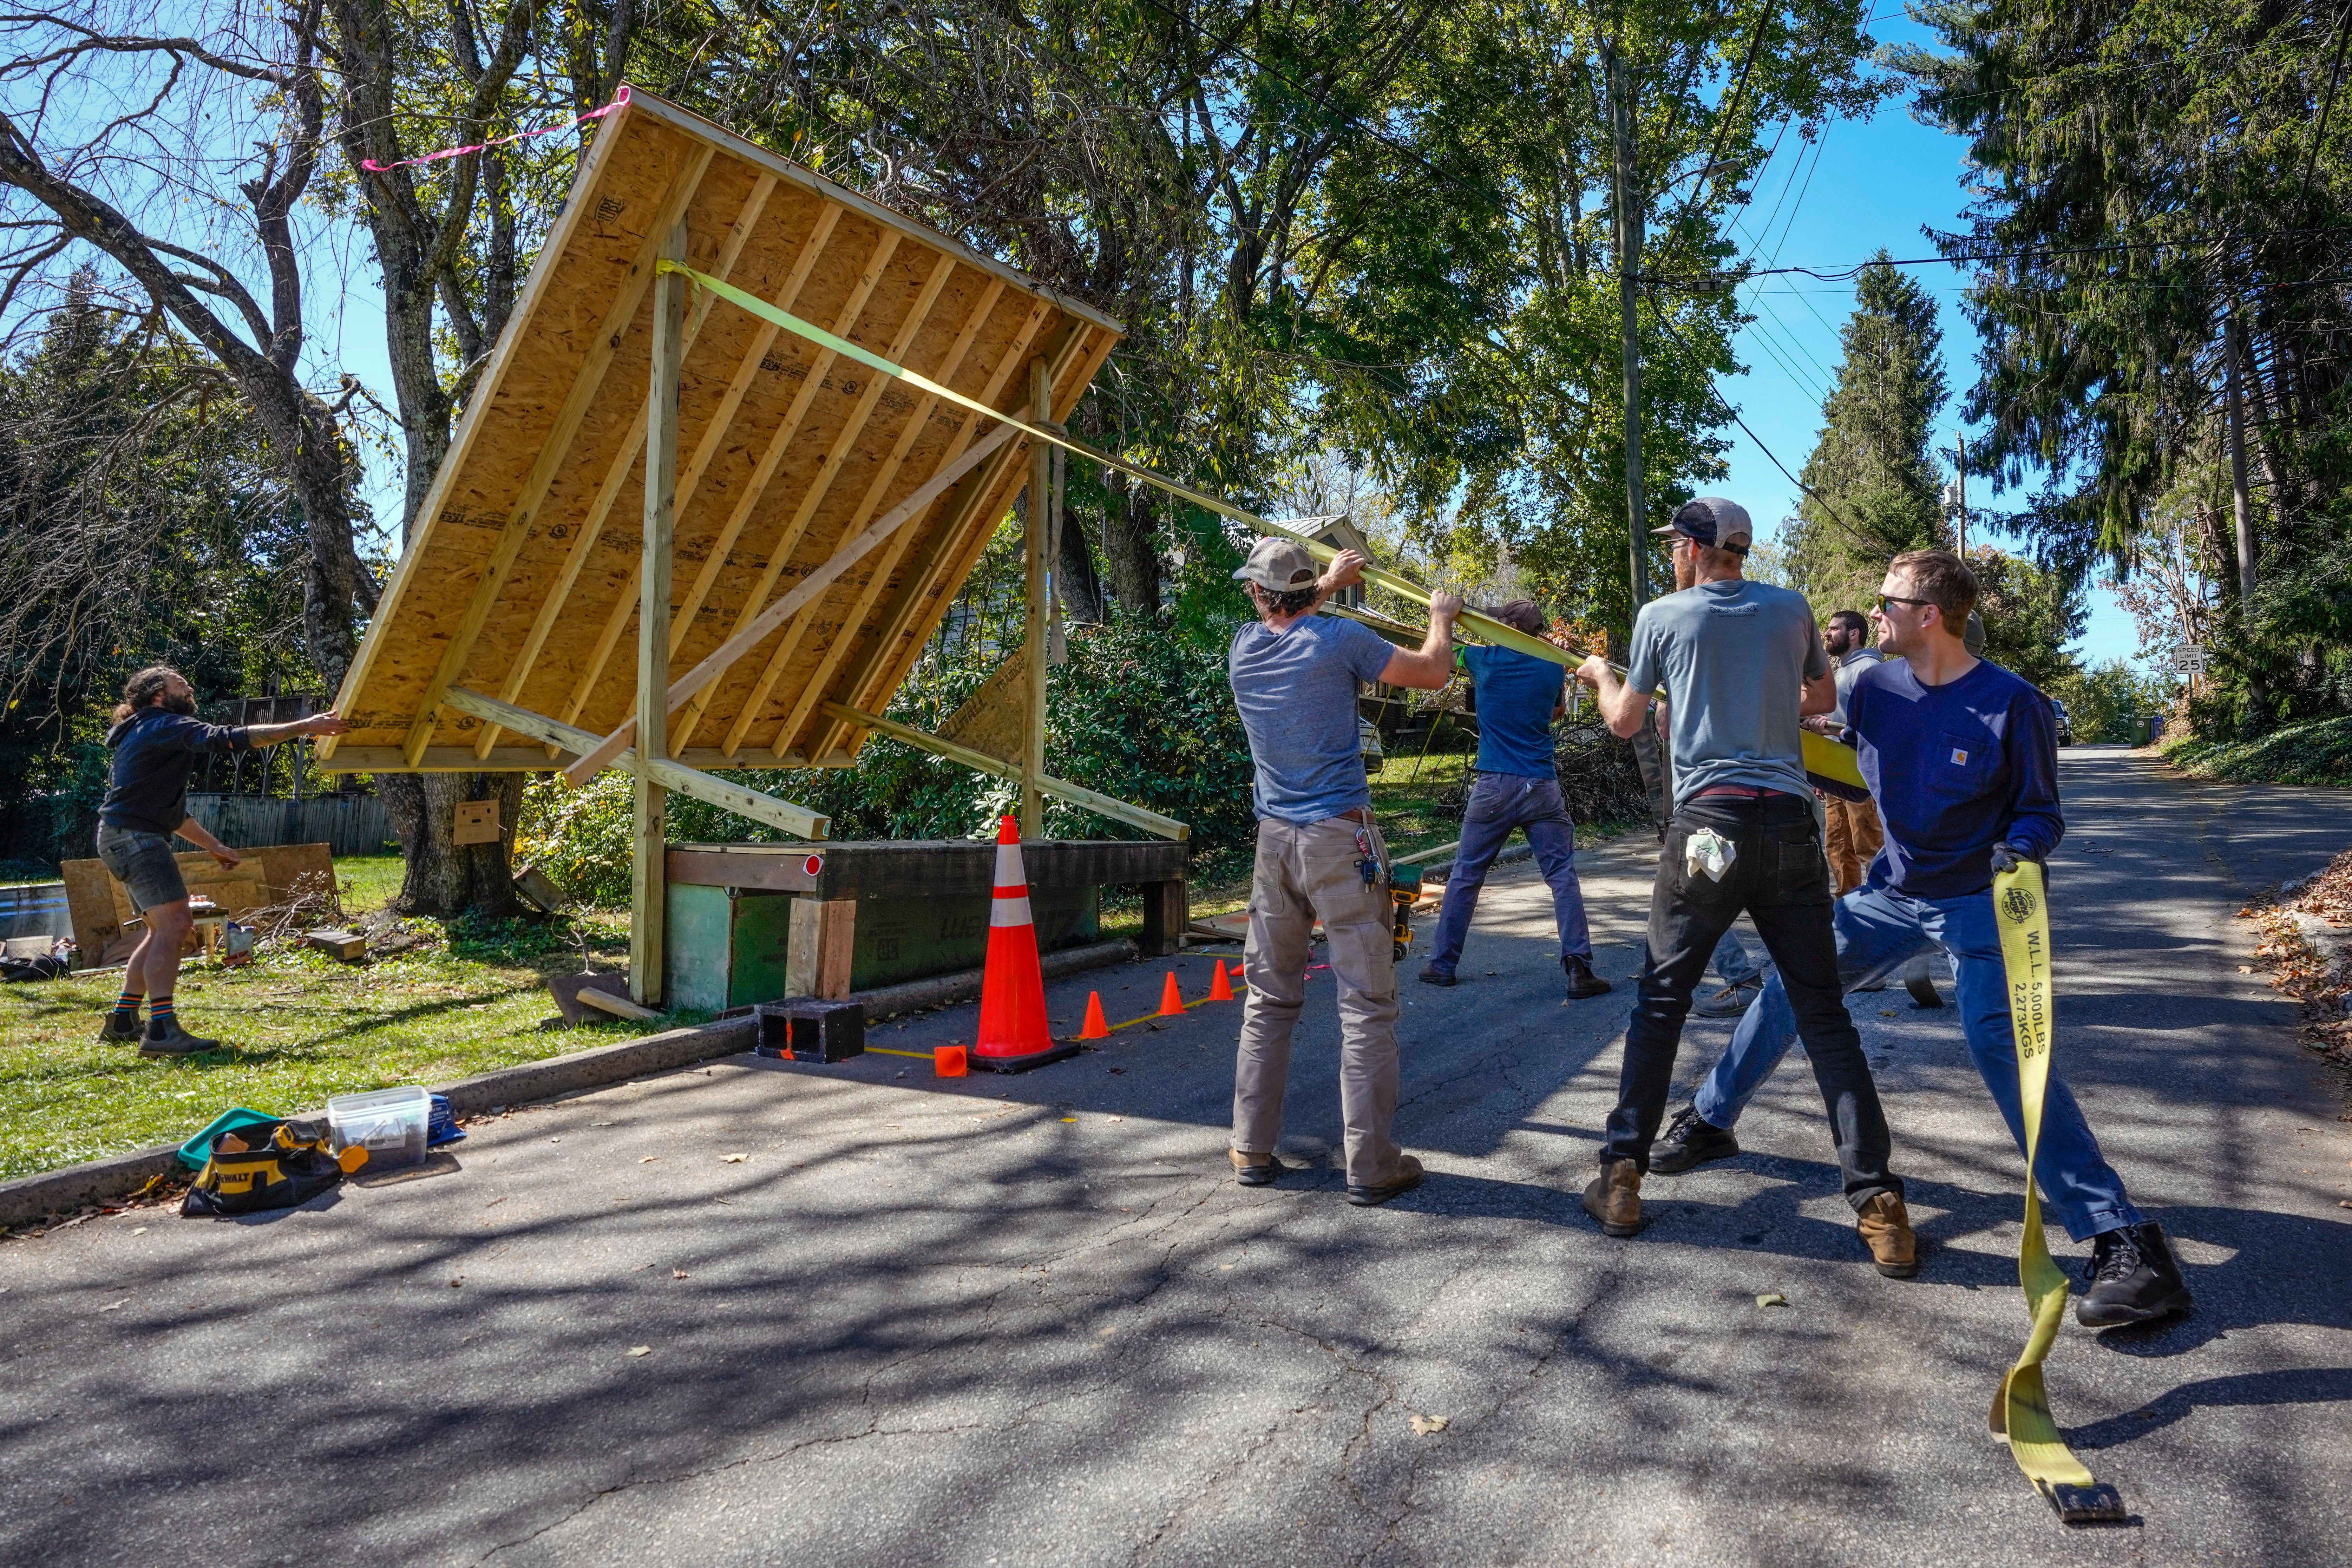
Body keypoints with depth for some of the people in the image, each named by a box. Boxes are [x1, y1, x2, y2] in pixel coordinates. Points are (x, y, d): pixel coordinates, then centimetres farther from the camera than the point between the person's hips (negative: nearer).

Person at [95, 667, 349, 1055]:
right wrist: (303, 727, -28)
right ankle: (162, 1031, -26)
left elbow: (166, 809, 28)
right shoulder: (165, 726, -9)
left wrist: (212, 845, 25)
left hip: (127, 839, 11)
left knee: (163, 929, 15)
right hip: (134, 836, -11)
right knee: (174, 923, -19)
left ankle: (122, 1020, 21)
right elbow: (230, 738, -24)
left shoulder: (148, 733, 24)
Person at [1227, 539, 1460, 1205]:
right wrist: (1441, 617, 21)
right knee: (1367, 1005, 0)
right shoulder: (1337, 639, -7)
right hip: (1341, 839, -5)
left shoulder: (1244, 648, 7)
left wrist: (1330, 582, 42)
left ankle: (1252, 1152, 17)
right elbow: (1432, 673, 3)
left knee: (1269, 1001, 13)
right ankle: (1370, 1166, 2)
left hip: (1275, 842, 5)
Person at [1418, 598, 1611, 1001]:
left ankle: (1442, 964, 15)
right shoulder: (1553, 668, 4)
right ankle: (1579, 969, -2)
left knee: (1466, 876, 9)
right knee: (1563, 877, 3)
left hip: (1494, 786, -1)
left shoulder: (1485, 660, 0)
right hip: (1543, 787, 1)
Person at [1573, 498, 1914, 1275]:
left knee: (1659, 1004, 10)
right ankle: (1879, 1205, 3)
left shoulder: (1661, 615, 3)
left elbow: (1625, 721, 15)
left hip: (1707, 825, -2)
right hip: (1790, 825, 2)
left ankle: (1622, 1179, 12)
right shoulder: (1790, 609, 10)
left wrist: (1601, 677, 35)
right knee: (1824, 1014, 6)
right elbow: (1823, 699, 25)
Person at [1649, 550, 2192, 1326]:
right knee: (1792, 982, 6)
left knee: (1998, 1042, -21)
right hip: (1894, 891, 6)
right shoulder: (1875, 688, -3)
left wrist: (2018, 850, -31)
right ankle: (1710, 1121, 26)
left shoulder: (2012, 705, -18)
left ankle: (2125, 1241, -17)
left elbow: (2042, 813, -10)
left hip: (1977, 902, -6)